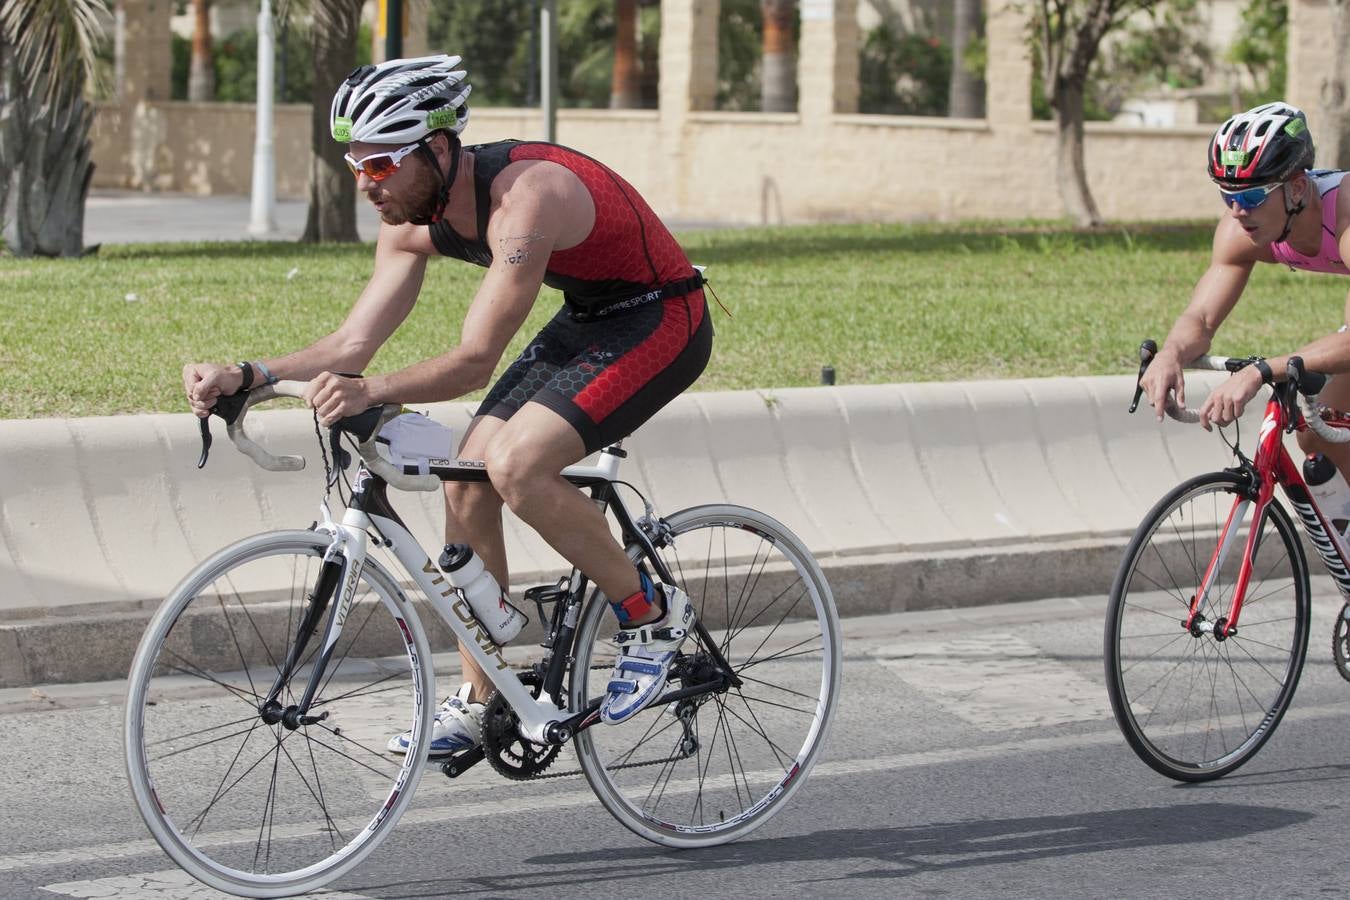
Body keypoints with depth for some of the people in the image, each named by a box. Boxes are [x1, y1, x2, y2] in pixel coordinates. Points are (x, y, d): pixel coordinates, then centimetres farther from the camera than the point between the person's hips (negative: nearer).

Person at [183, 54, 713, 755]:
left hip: (661, 321, -9)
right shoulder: (413, 216, -6)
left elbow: (475, 360, -34)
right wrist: (246, 376, -18)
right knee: (466, 482, 0)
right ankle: (476, 705, 9)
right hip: (585, 320, 9)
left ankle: (653, 615, -7)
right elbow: (353, 343, -4)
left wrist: (371, 393, -48)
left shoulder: (524, 197, -32)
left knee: (516, 463, -26)